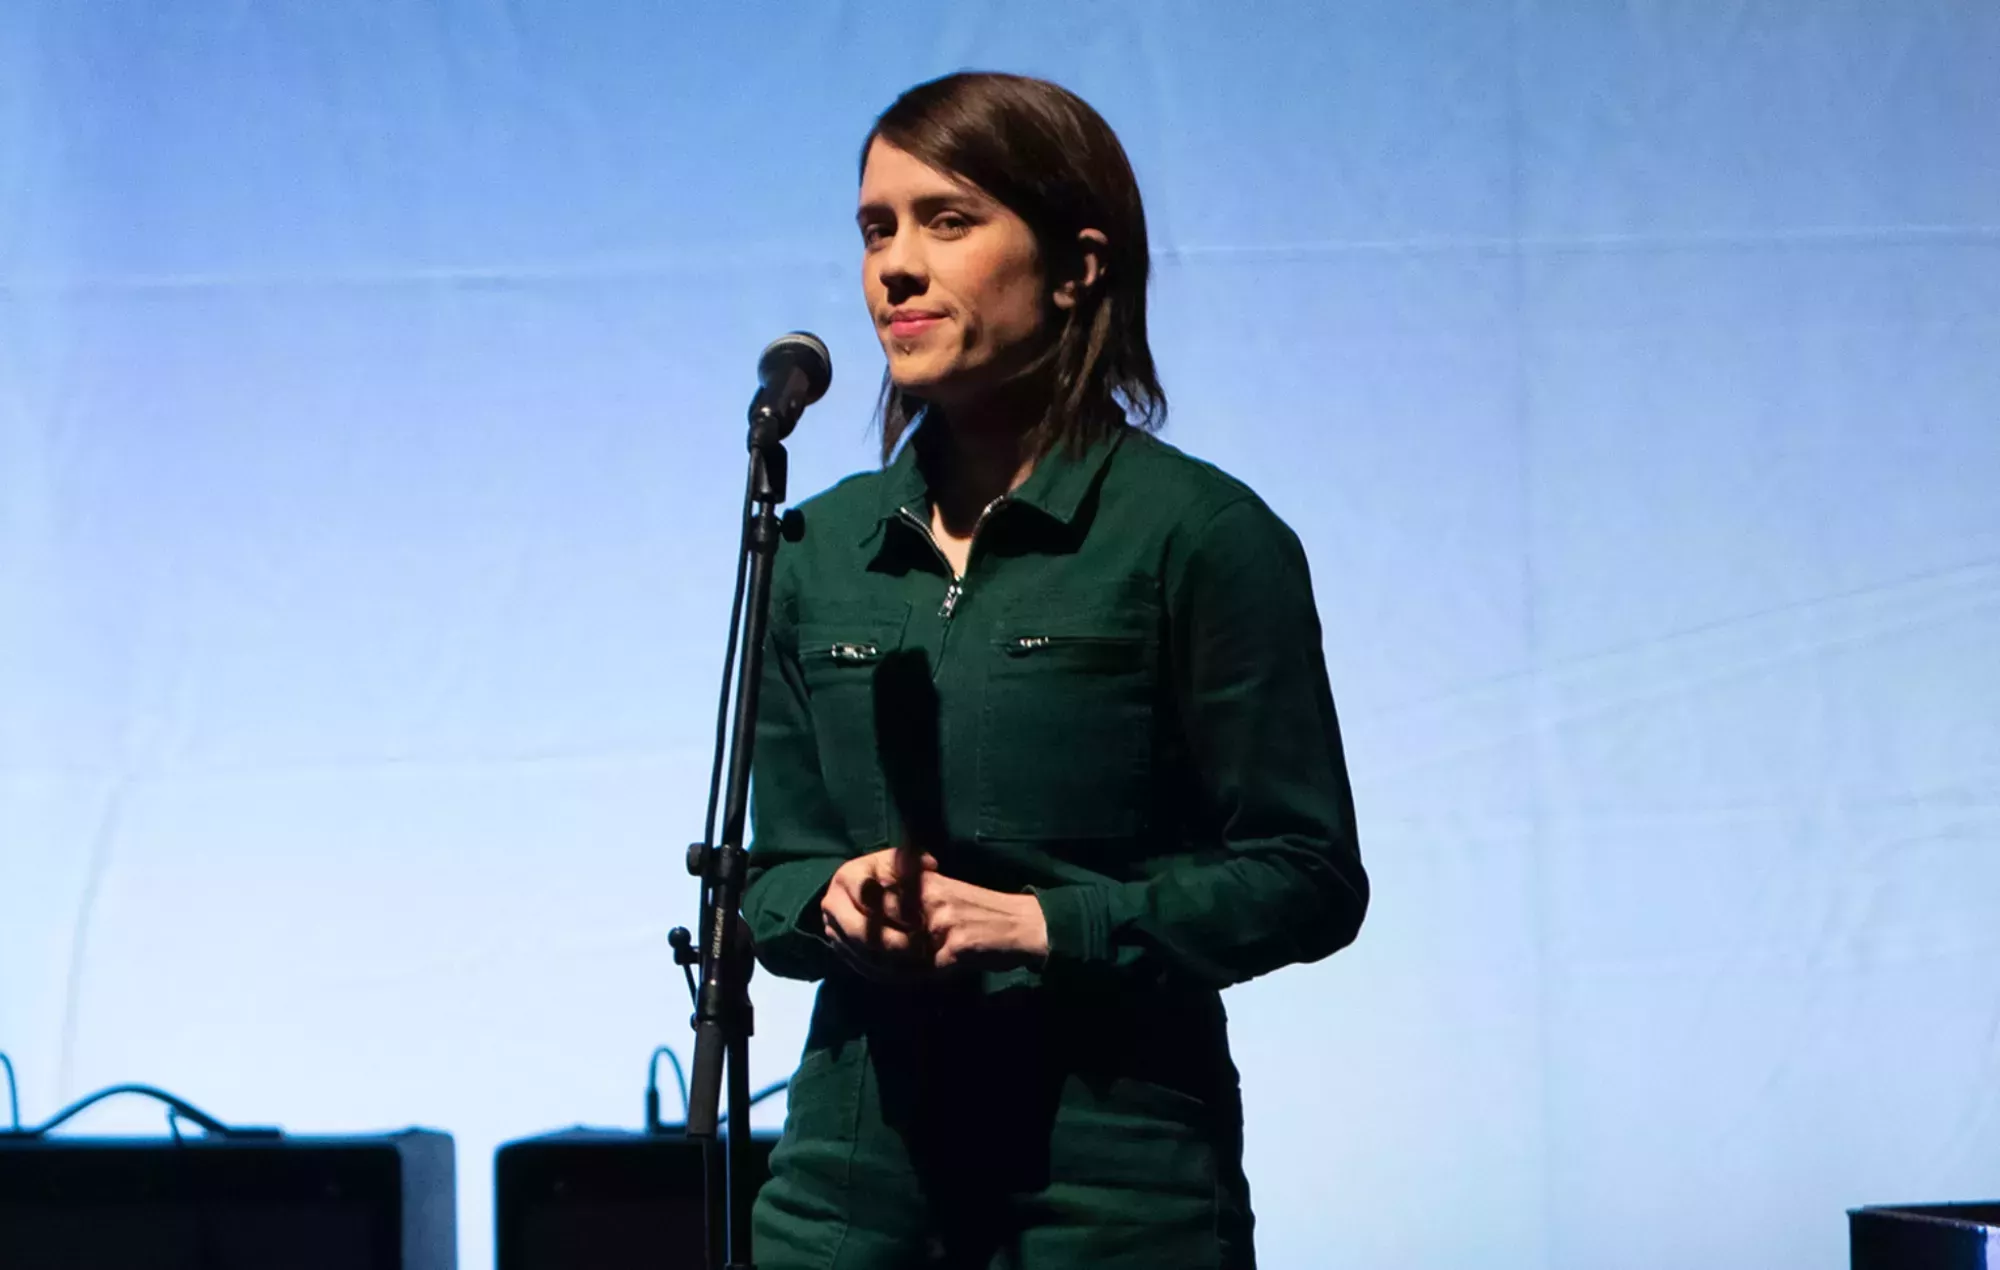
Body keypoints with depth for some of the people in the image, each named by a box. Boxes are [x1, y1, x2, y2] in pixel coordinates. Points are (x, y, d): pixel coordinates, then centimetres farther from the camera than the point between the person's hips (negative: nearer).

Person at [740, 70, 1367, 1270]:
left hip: (1111, 1174, -4)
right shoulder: (821, 548, 10)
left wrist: (1048, 923, -16)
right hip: (857, 1165, 4)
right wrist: (836, 899, -7)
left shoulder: (1200, 536, -5)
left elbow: (1307, 878, -6)